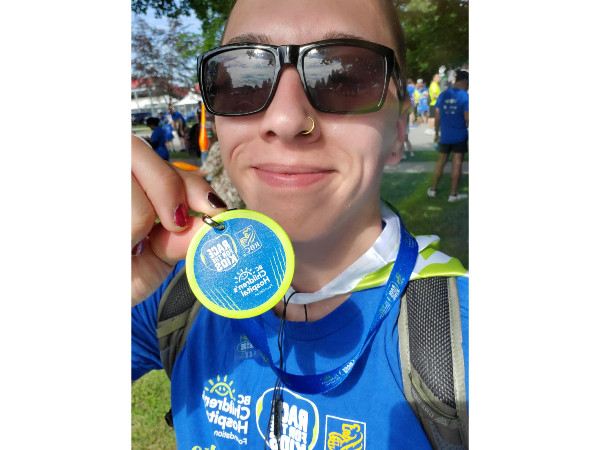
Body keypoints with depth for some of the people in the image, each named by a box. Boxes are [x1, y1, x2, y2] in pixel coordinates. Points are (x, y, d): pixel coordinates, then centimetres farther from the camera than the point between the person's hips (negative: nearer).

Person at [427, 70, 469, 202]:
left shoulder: (443, 95, 2)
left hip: (444, 136, 4)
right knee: (457, 163, 3)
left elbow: (437, 117, 5)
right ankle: (453, 194, 8)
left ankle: (433, 189, 24)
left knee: (440, 162, 15)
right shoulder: (465, 97, -11)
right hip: (460, 136, -4)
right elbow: (467, 118, -15)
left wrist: (436, 133, 14)